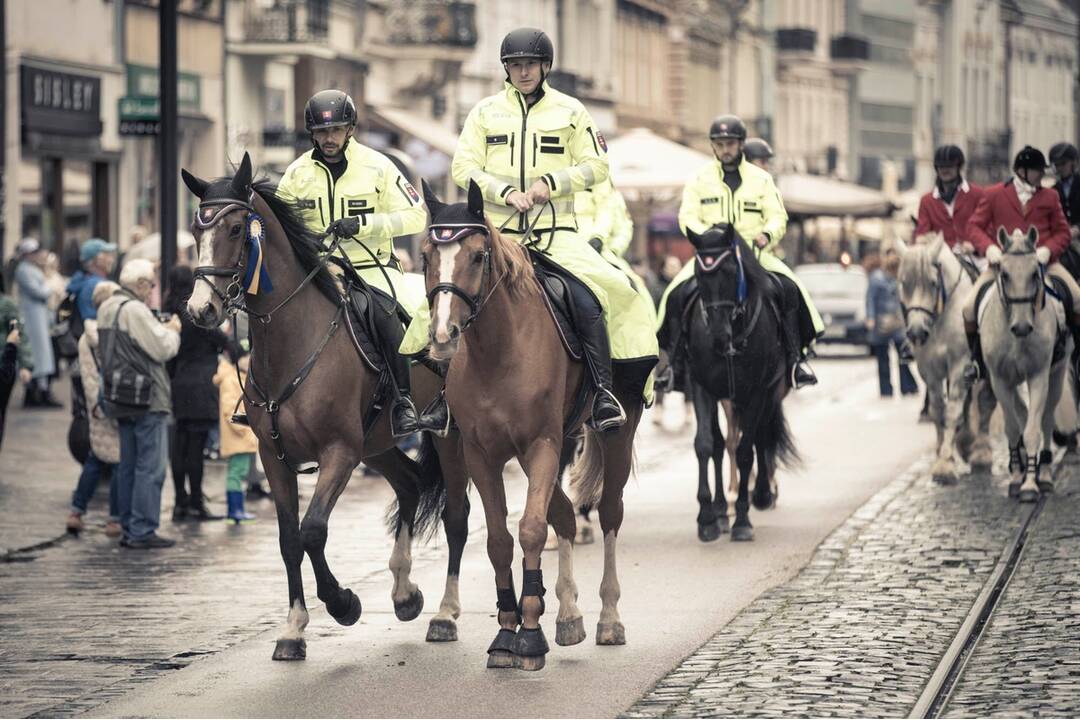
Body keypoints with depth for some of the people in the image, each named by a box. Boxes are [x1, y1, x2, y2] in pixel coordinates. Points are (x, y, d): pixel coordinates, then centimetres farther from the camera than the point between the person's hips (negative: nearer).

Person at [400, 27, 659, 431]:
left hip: (556, 235, -1)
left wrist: (551, 182, -10)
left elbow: (596, 166, 6)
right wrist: (506, 193, -12)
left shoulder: (570, 111, 8)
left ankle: (603, 391, -16)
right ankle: (448, 393, 1)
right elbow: (463, 168, 3)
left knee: (589, 300, -24)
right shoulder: (486, 111, 9)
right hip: (497, 231, 1)